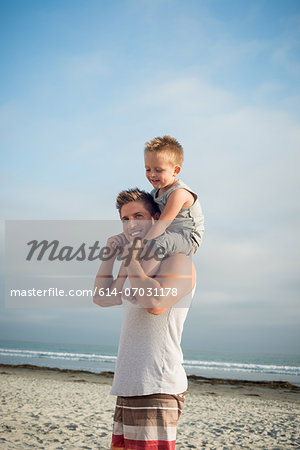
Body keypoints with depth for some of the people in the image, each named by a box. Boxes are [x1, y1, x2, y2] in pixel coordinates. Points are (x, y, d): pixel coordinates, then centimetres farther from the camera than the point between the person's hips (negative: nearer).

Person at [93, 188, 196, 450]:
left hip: (157, 389, -9)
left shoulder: (178, 261, -6)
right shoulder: (139, 266, 22)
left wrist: (131, 258, -14)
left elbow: (156, 303, -24)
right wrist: (110, 254, 16)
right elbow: (103, 298, 26)